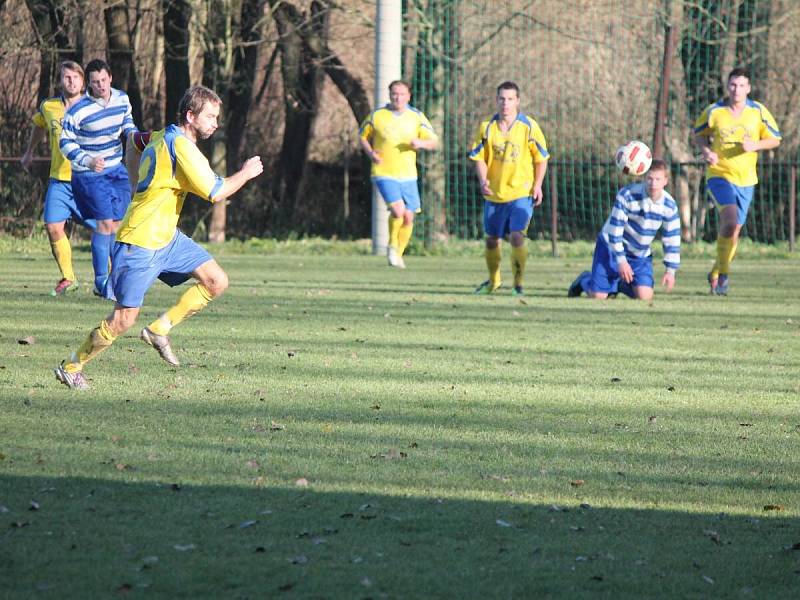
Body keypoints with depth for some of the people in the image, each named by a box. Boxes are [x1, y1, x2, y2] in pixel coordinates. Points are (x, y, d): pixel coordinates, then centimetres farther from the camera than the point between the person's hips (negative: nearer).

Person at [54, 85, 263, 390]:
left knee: (217, 281, -1)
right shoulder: (181, 145, -20)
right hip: (139, 243, -10)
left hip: (167, 236, 10)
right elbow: (215, 192, -22)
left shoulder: (163, 136, 9)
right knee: (124, 319, -7)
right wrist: (246, 173, -6)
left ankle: (159, 329, 7)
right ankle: (71, 367, 10)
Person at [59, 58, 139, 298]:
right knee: (105, 222, -13)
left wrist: (132, 134, -2)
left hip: (118, 170, 6)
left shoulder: (122, 98, -1)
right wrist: (87, 160, -24)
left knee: (118, 223, 6)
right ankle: (101, 282, -5)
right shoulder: (78, 111, -18)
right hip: (90, 174, -6)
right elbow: (66, 142, -10)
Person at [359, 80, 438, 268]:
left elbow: (433, 142, 4)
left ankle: (399, 253, 26)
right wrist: (371, 153, -8)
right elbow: (363, 136, 11)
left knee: (408, 217, 5)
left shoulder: (417, 117, 2)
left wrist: (420, 143, -19)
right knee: (398, 210, -22)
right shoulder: (376, 116, -3)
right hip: (384, 173, -3)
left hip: (408, 175, 3)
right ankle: (392, 245, 3)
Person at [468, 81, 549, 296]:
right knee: (491, 239, 11)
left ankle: (518, 284, -5)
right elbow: (479, 157, 5)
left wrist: (537, 185, -6)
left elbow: (541, 158, 3)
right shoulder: (487, 127, 1)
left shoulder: (529, 126, -5)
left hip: (521, 192, -3)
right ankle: (493, 281, 34)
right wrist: (483, 181, -11)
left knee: (517, 236, -17)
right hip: (494, 194, 3)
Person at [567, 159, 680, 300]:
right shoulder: (627, 195, -26)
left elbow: (672, 239, -3)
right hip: (612, 246, -4)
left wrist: (670, 270, -5)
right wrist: (621, 261, -22)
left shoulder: (669, 205, -13)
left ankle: (619, 285, 20)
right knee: (598, 296, -12)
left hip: (640, 255, 4)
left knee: (645, 296, -14)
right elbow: (615, 229, -22)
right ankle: (584, 280, 26)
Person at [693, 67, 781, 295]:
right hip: (719, 175, -3)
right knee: (730, 218, -27)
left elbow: (775, 139, 6)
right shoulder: (713, 112, -4)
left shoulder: (759, 112, -1)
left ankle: (715, 274, 29)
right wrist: (706, 151, -9)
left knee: (733, 230, 9)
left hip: (746, 179, 3)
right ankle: (724, 272, -18)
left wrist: (755, 145, -14)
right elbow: (699, 133, 11)